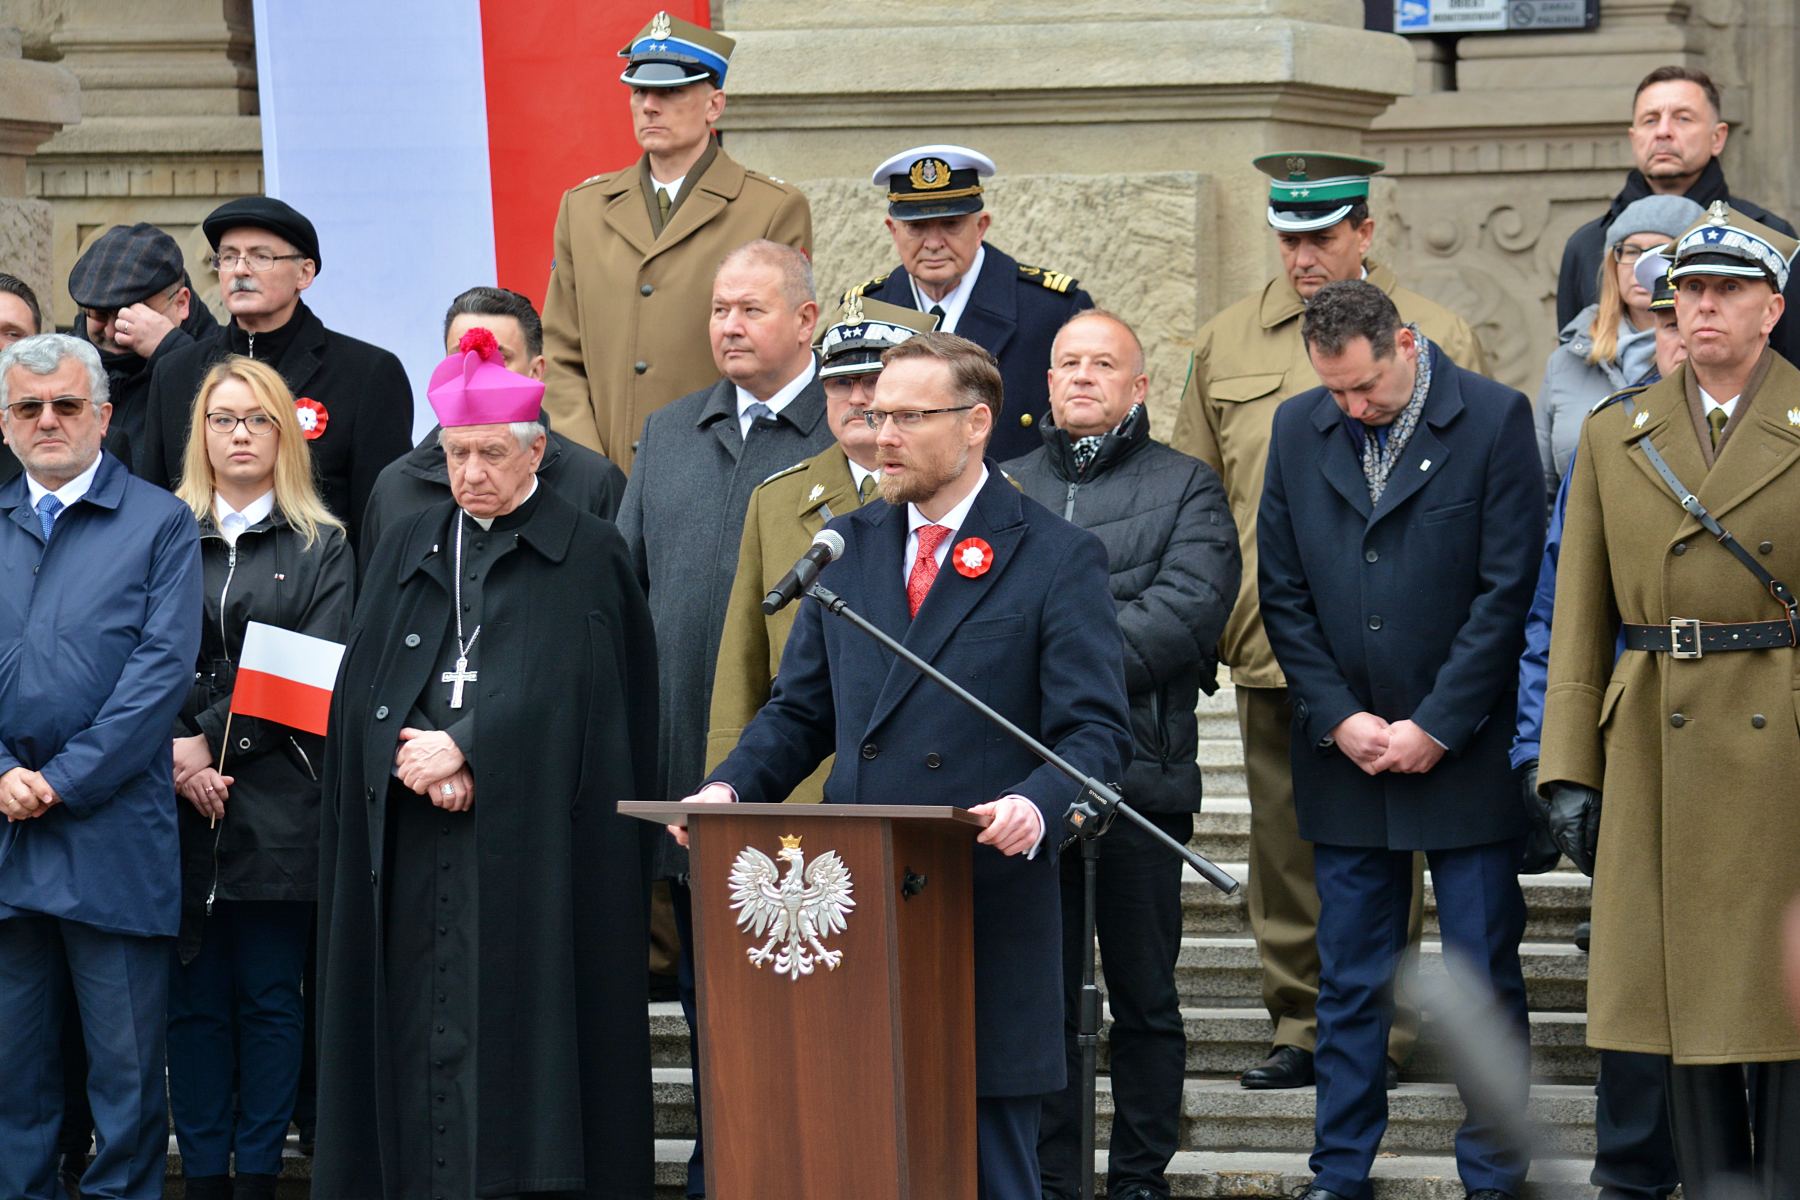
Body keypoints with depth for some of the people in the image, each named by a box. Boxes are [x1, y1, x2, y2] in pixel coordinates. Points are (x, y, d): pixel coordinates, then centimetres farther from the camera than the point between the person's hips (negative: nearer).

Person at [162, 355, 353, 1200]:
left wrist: (213, 741, -12)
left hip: (278, 803, -1)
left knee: (268, 996, 1)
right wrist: (172, 758, -12)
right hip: (180, 805, 1)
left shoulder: (320, 548, 8)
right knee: (194, 998, 3)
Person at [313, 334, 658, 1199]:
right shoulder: (408, 550, 16)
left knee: (514, 1021, -8)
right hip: (414, 847, 4)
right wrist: (421, 760, -10)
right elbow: (364, 690, 7)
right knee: (420, 1024, 0)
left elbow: (556, 690, -8)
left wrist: (463, 750, -14)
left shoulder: (587, 558, 4)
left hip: (531, 835, -4)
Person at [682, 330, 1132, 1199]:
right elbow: (800, 710, 18)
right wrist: (730, 787, 0)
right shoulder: (848, 547, 15)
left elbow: (1094, 730, -7)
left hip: (990, 909, -4)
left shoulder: (1057, 558, 0)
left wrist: (1034, 805, -27)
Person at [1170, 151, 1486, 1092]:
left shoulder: (1435, 341, 3)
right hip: (1269, 644, 3)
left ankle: (1377, 1031, 10)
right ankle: (1299, 1025, 16)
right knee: (1284, 847, 6)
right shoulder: (1225, 345, 11)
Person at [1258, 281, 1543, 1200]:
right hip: (1345, 749, 3)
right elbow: (1282, 592, 6)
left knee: (1483, 975, 2)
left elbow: (1509, 589, -9)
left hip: (1465, 748, -3)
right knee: (1349, 978, 8)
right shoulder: (1299, 428, 4)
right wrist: (1339, 718, -4)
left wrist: (1435, 727, -11)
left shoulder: (1495, 419, -7)